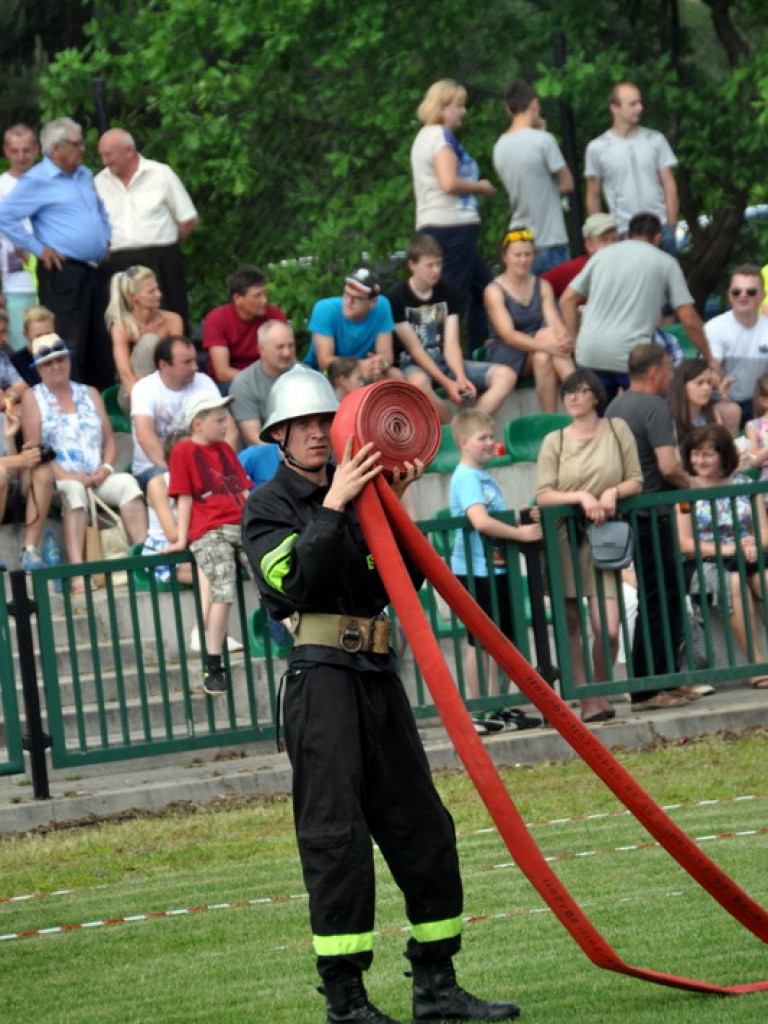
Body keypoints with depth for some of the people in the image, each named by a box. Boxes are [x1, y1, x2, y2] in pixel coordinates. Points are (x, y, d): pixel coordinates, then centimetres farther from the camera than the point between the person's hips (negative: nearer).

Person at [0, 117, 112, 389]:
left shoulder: (85, 176, 16)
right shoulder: (37, 181, -9)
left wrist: (106, 239, 20)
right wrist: (39, 249, -12)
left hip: (94, 272, 8)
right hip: (63, 273, -8)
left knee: (100, 345, 12)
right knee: (70, 348, -9)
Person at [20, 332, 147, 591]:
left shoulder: (90, 394, 21)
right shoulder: (32, 399, 9)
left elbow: (109, 439, 17)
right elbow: (34, 448, -3)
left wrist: (106, 467, -4)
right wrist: (65, 475, -16)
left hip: (98, 479, 4)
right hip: (58, 480, -4)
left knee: (127, 483, -26)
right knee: (74, 490, -37)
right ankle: (77, 570, -49)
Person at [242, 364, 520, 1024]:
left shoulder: (356, 494, 17)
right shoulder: (268, 505, 0)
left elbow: (402, 583, 9)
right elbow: (294, 580, -17)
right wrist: (333, 508, -19)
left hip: (377, 674, 7)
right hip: (321, 676, -7)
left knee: (423, 826, 6)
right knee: (336, 833, -9)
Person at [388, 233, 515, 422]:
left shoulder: (449, 293, 7)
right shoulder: (397, 298, -7)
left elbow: (451, 343, -1)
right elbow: (414, 348, -11)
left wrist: (461, 378, -20)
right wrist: (447, 383, -21)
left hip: (446, 362, 6)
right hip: (413, 365, -6)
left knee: (505, 375, -15)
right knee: (418, 382, -43)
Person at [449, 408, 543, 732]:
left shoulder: (485, 477, 16)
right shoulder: (466, 478, -15)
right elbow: (480, 521, -28)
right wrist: (521, 533, -20)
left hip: (496, 568, 9)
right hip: (474, 569, -9)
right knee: (479, 641, -4)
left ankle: (498, 708, 19)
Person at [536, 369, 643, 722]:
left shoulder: (617, 430, 7)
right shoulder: (554, 441, 4)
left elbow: (636, 480, 8)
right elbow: (543, 494, -3)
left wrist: (614, 492, -12)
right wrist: (582, 497, -16)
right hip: (564, 538, 0)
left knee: (608, 629, -9)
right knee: (571, 626, -1)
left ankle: (602, 692, 13)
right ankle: (587, 700, 3)